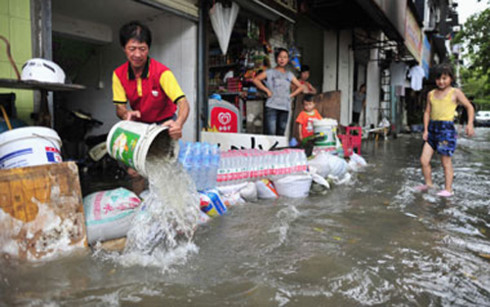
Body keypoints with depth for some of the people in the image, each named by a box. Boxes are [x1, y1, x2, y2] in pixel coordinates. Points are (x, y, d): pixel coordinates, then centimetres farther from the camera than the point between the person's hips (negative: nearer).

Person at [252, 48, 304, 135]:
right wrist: (267, 90, -7)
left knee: (281, 133, 5)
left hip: (285, 108, 5)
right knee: (271, 133, -14)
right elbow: (255, 80, -4)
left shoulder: (289, 75, 18)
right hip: (272, 106, -4)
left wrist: (291, 95, 9)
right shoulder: (270, 72, 6)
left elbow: (300, 87, 24)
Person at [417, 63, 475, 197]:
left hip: (447, 128, -5)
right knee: (424, 160, 2)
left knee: (446, 161, 0)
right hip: (432, 128, 5)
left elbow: (469, 107, 3)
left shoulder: (455, 93, 0)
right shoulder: (431, 94, 12)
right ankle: (428, 183, 21)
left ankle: (448, 189, 11)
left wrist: (470, 124, -9)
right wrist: (425, 130, 6)